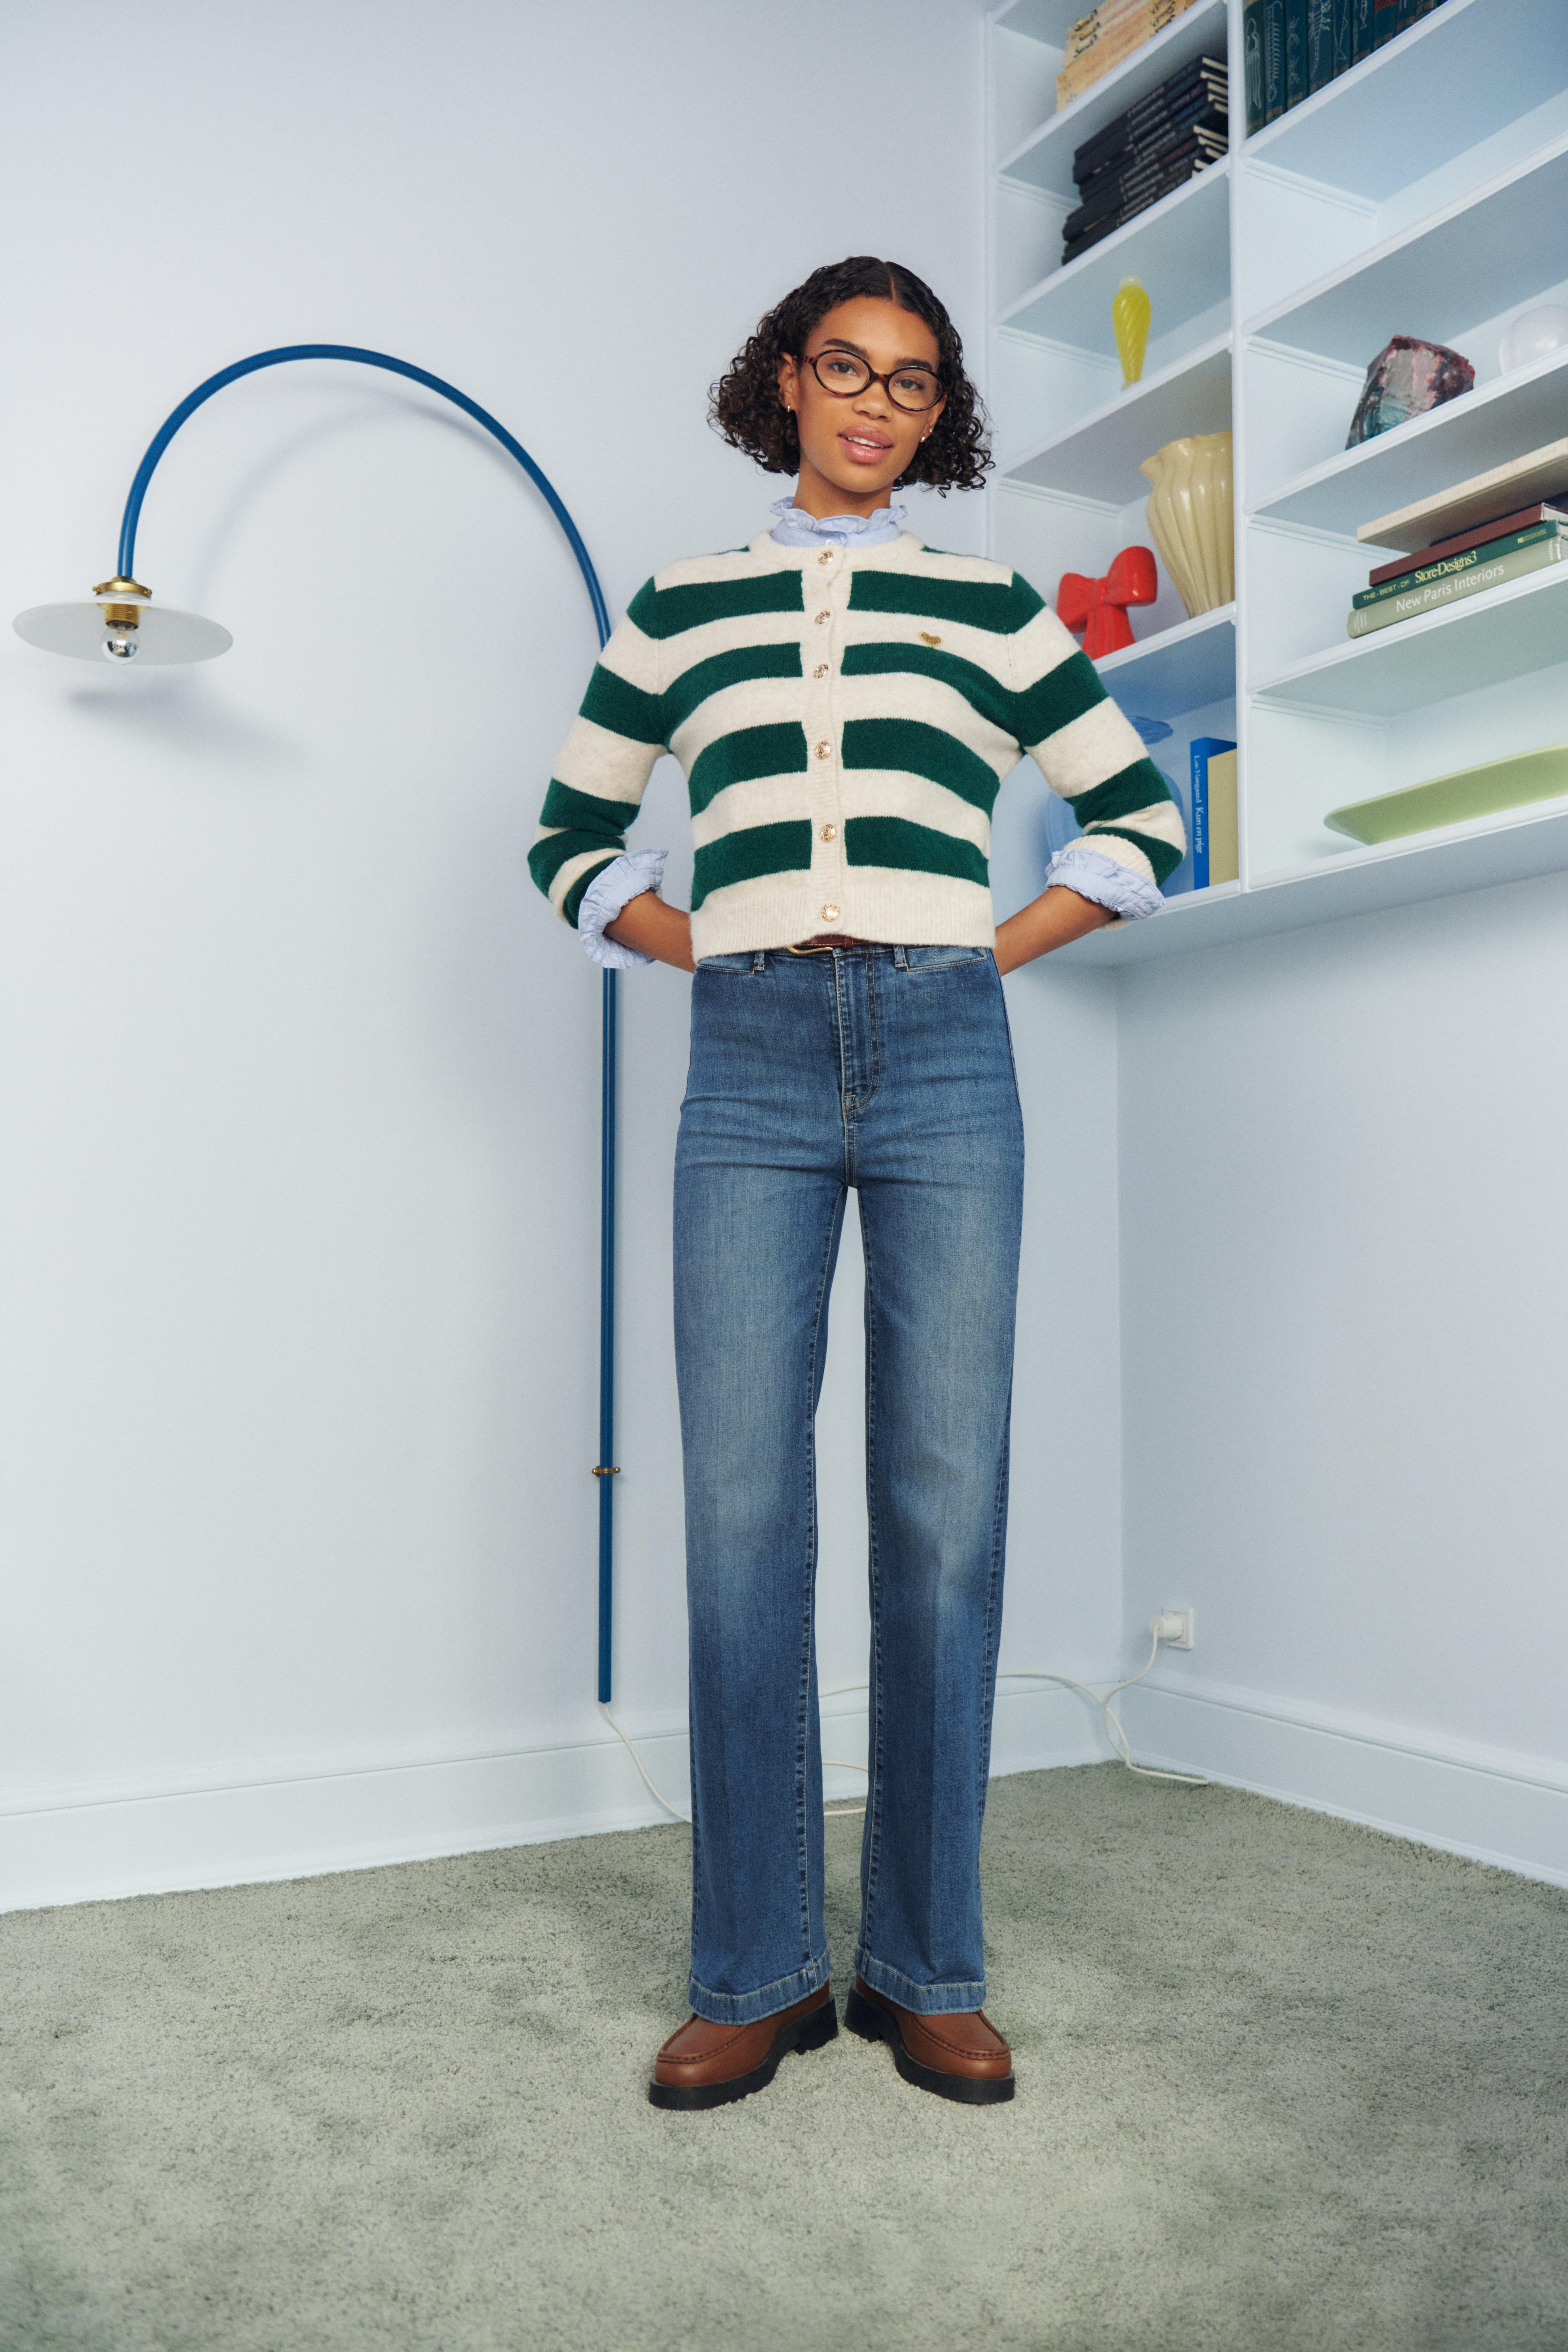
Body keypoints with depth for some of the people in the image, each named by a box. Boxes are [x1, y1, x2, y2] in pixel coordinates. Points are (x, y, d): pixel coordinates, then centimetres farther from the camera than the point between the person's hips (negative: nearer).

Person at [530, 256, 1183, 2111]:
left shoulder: (991, 607, 14)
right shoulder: (680, 610, 16)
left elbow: (1141, 822, 17)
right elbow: (567, 839, 21)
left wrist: (990, 952, 5)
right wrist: (703, 948, 6)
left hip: (942, 1057, 0)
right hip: (751, 1067, 1)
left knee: (943, 1515, -1)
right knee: (740, 1514, -2)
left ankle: (928, 1969, 14)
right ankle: (754, 1975, 12)